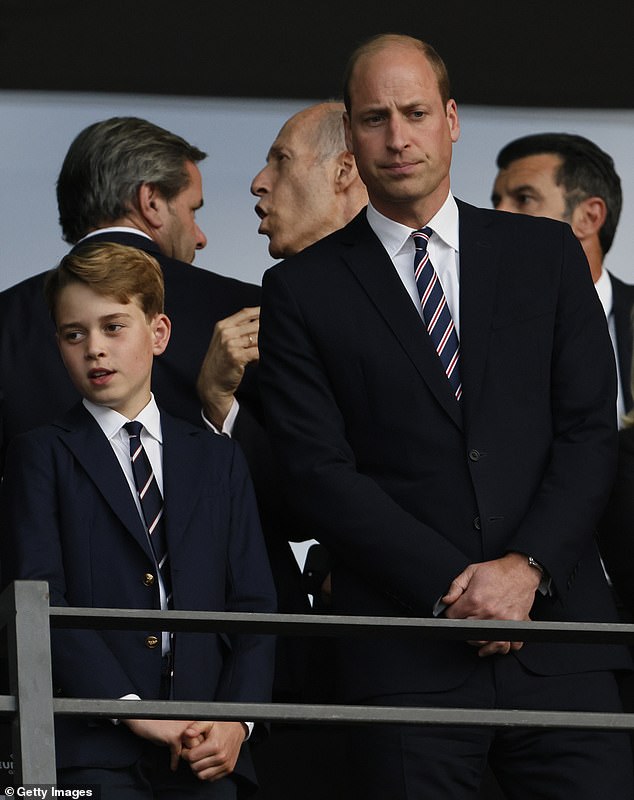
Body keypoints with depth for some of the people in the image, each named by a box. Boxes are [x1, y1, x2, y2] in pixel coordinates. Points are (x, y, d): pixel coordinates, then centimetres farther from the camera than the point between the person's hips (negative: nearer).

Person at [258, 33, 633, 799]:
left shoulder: (547, 254, 13)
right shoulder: (302, 290, 7)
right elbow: (320, 472, -1)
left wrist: (527, 567, -8)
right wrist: (451, 586, -11)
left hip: (556, 629, 1)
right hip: (406, 661, -1)